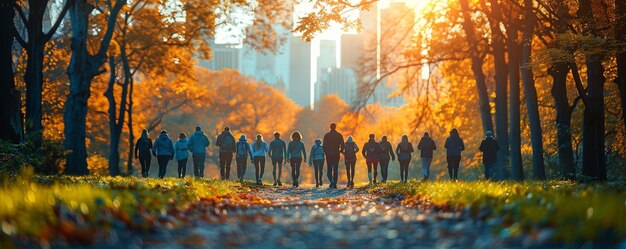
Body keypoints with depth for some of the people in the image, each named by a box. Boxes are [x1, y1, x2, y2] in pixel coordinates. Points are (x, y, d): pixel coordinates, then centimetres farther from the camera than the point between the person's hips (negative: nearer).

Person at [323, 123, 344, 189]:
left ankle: (331, 180, -18)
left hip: (329, 154, -1)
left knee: (329, 169, 6)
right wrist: (341, 151, 15)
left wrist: (325, 152, 11)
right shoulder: (339, 135, 0)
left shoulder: (326, 135, -3)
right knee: (335, 169, 7)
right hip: (336, 154, 1)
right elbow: (343, 145, -2)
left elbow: (324, 145, -5)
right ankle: (335, 184, 3)